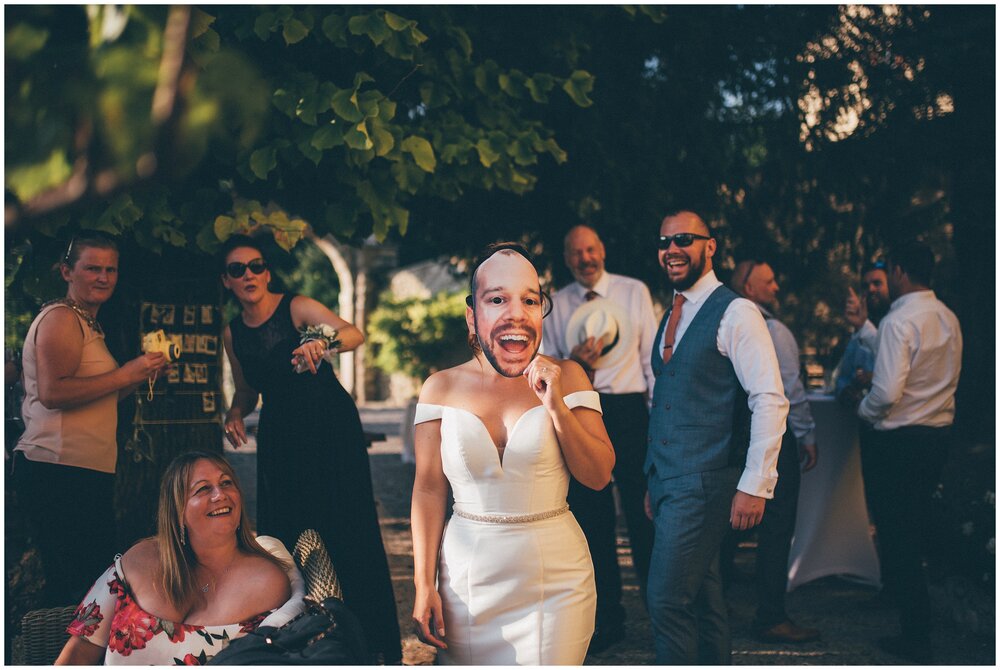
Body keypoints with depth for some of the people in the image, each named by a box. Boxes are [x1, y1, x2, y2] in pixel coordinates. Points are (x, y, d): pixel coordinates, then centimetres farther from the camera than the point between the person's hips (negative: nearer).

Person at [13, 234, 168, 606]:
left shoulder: (89, 324, 24)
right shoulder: (61, 318, -7)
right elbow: (52, 392, -20)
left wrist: (142, 374, 13)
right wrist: (124, 374, -15)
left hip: (89, 471, 10)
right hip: (58, 471, -10)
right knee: (70, 583, -10)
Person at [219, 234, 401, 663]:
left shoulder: (297, 308, -10)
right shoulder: (233, 333, 5)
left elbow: (355, 334, -26)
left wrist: (322, 341, -47)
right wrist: (236, 414, -2)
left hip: (331, 425, -5)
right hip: (280, 437, 5)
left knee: (351, 529, -6)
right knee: (281, 534, 4)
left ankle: (378, 643, 1)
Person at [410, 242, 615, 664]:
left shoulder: (567, 377, -1)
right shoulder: (442, 388, -1)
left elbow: (599, 477, -4)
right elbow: (429, 490, 0)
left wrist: (557, 408, -16)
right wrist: (424, 586, -3)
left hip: (554, 578, 0)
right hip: (467, 579, 0)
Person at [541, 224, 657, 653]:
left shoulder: (634, 292, 6)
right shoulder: (555, 306, 8)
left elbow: (652, 356, 5)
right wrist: (573, 363, -12)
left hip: (629, 410, -2)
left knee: (643, 513, -3)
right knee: (592, 520, 7)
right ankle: (607, 620, 17)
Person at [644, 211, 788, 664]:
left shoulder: (735, 313, -10)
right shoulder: (672, 316, 15)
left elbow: (770, 401, -15)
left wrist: (755, 486, -19)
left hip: (703, 484, -8)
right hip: (667, 481, 8)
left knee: (667, 597, -11)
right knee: (701, 595, 13)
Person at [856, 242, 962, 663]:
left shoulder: (899, 321, -18)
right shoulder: (948, 319, 8)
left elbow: (887, 392, -23)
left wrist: (863, 409, -2)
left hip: (902, 440, -8)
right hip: (939, 435, 8)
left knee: (897, 537, 0)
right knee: (913, 532, 20)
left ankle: (917, 639, 3)